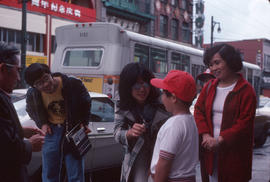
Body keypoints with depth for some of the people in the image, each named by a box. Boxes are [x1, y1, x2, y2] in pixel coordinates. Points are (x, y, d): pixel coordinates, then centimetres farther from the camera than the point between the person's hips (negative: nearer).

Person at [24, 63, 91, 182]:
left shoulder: (72, 84, -18)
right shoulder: (32, 94, -11)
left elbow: (86, 103, 2)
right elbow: (31, 110, 13)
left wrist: (84, 123, -3)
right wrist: (42, 124, -1)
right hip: (51, 131, 2)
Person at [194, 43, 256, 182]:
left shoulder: (245, 90, -8)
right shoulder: (209, 86, 9)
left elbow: (245, 122, -13)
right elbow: (198, 110, 5)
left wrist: (220, 140, -20)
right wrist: (206, 136, -10)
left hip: (234, 152, -4)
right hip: (209, 149, 4)